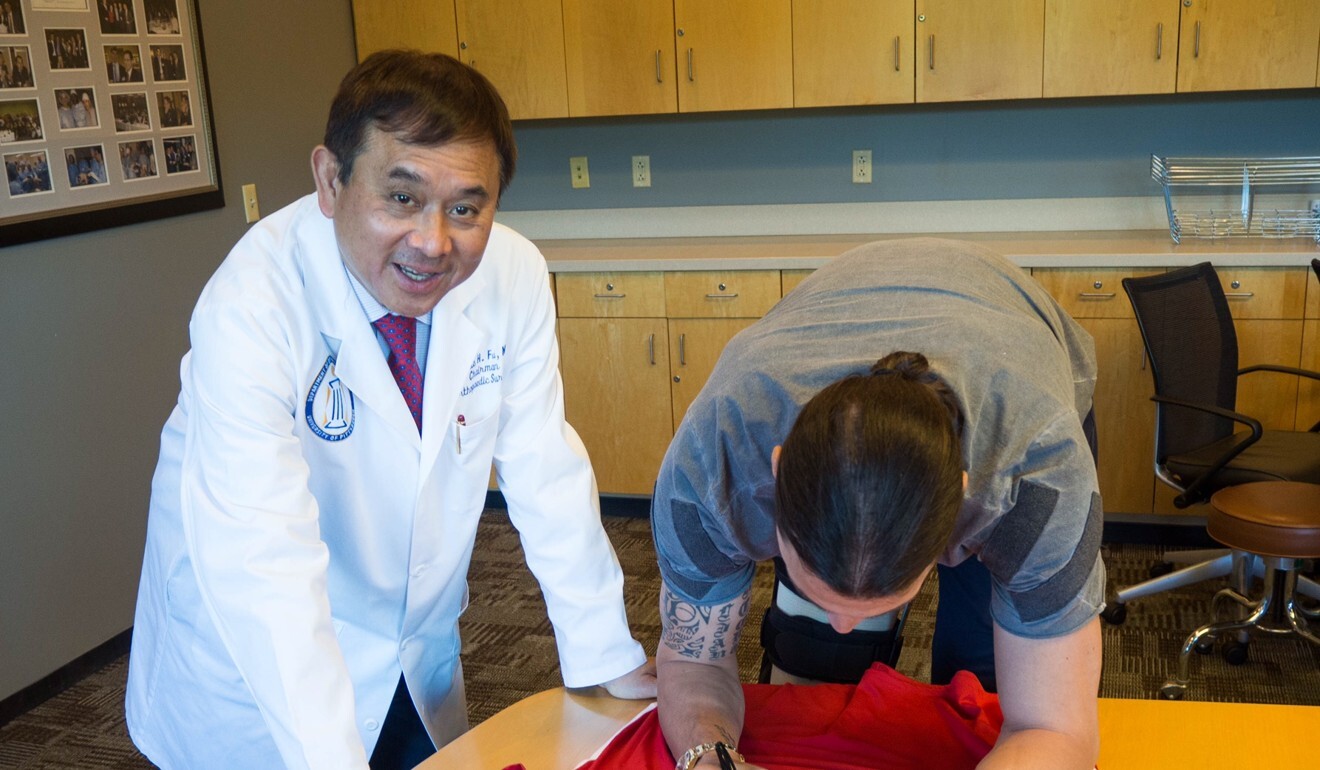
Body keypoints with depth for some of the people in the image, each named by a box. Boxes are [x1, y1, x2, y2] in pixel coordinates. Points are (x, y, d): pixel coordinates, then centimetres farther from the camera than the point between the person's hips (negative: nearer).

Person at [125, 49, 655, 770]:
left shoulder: (515, 274, -16)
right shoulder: (252, 303, -30)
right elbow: (259, 557, -37)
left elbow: (544, 471, -9)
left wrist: (608, 658, -8)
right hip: (258, 671, -4)